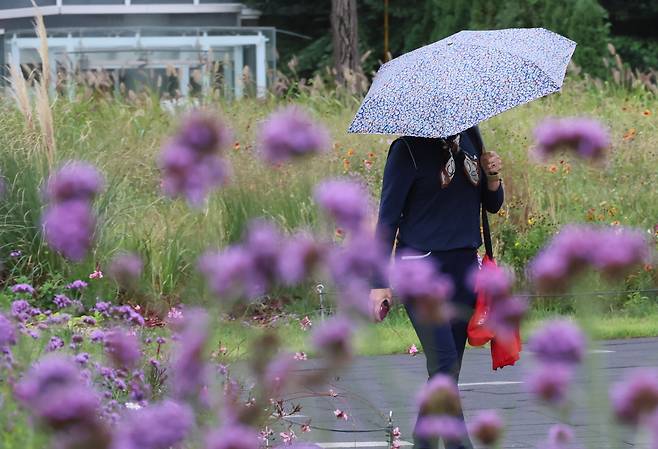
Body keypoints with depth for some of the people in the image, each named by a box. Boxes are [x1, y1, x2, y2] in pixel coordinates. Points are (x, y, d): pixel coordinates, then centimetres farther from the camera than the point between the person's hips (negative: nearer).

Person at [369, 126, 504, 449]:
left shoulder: (469, 137, 12)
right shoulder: (409, 148, -5)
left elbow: (492, 205, 20)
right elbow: (388, 216, -5)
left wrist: (493, 177, -3)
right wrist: (380, 283, -8)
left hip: (463, 265, 6)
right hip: (422, 265, -6)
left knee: (448, 368, 5)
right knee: (444, 361, -17)